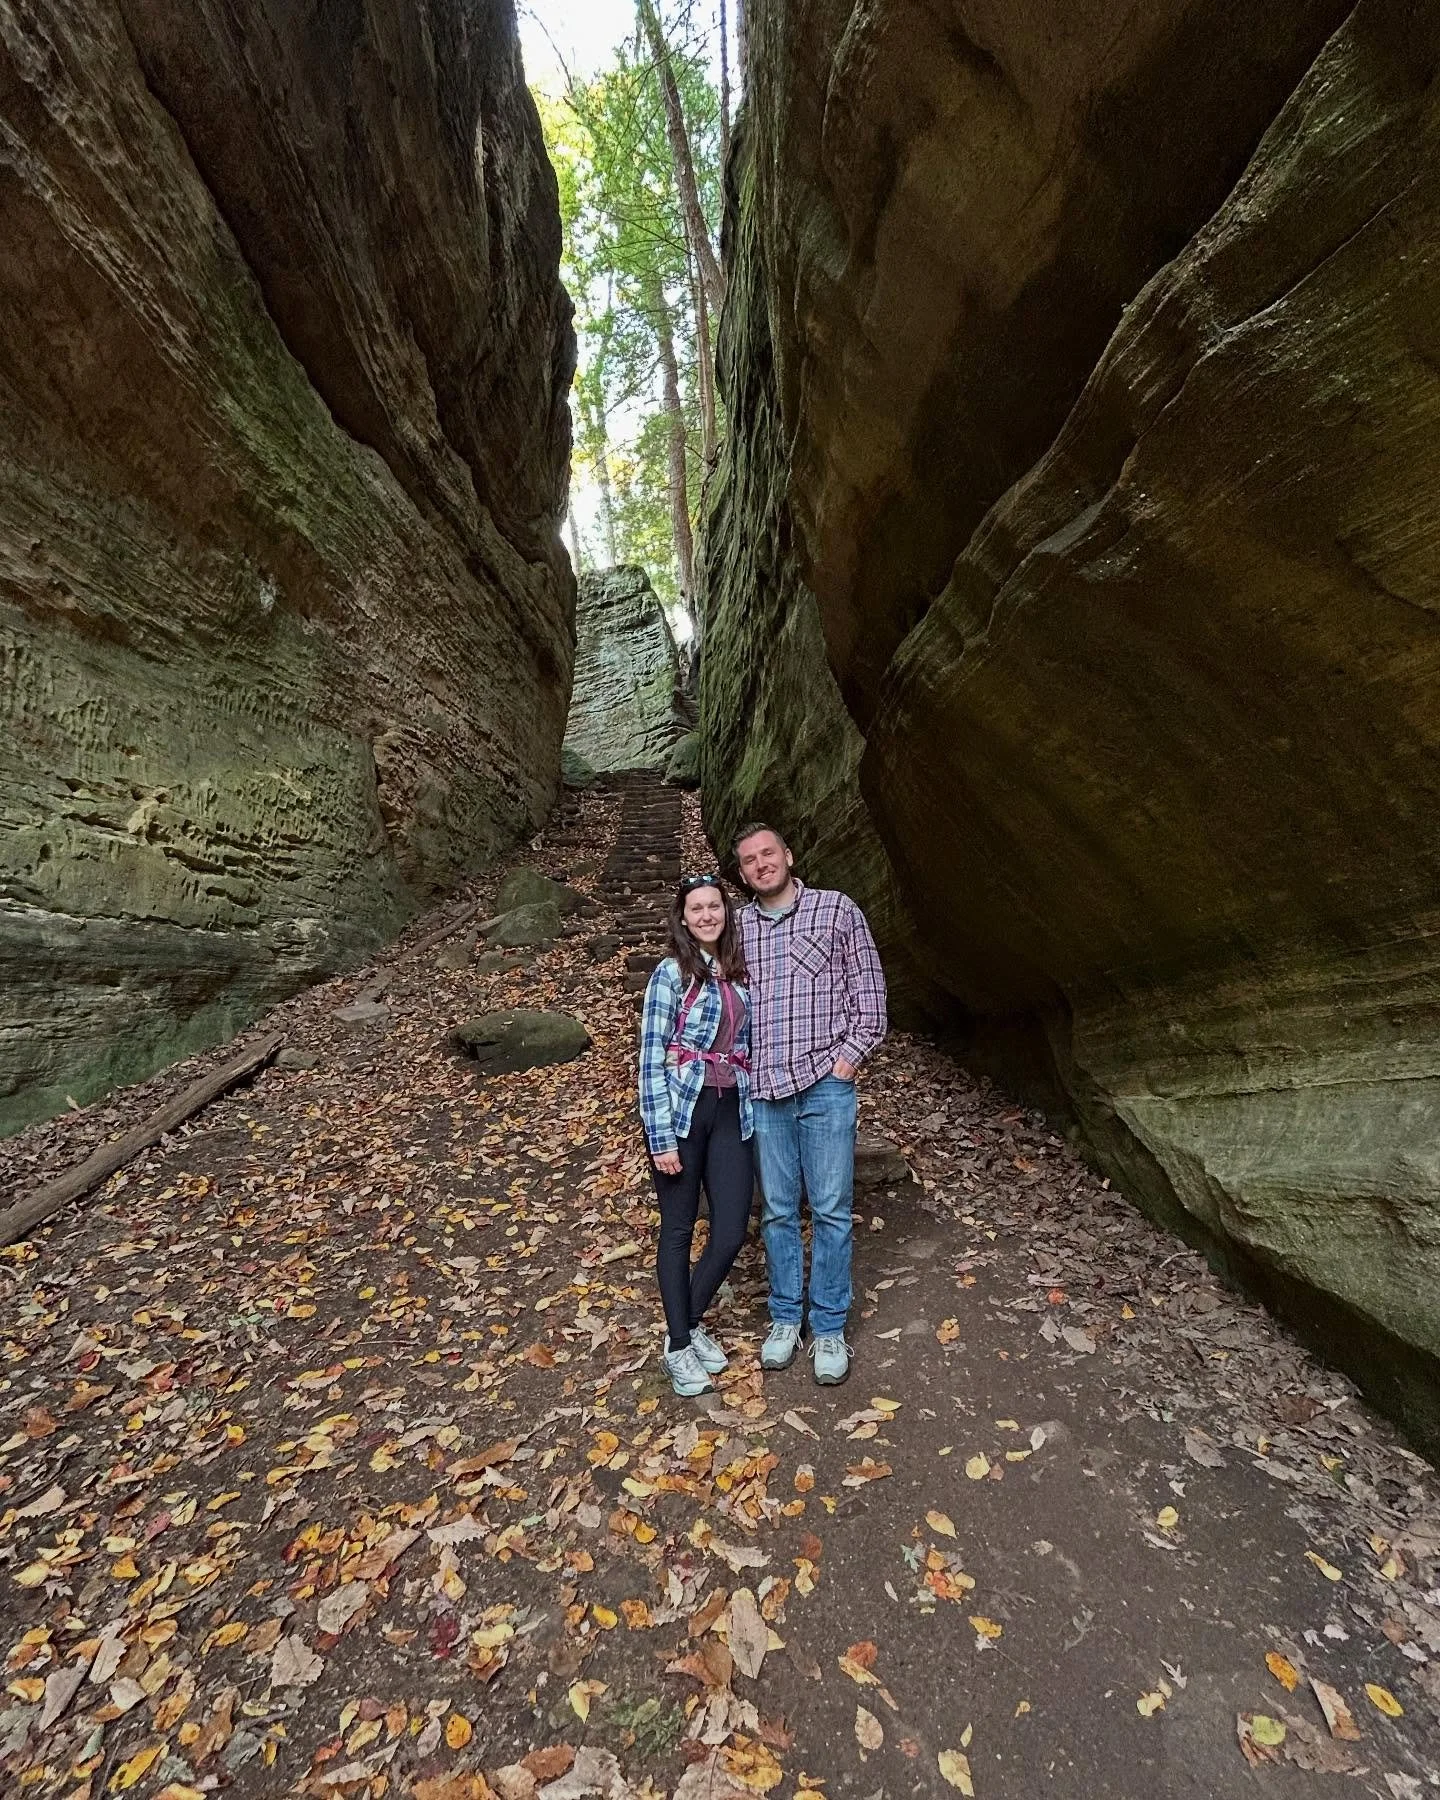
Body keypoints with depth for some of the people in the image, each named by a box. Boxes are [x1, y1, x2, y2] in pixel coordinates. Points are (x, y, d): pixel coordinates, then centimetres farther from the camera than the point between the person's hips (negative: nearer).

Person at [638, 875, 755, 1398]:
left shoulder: (740, 973, 8)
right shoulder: (672, 973, -8)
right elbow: (650, 1059, -10)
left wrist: (755, 1111, 14)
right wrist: (661, 1139, -13)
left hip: (732, 1114, 5)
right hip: (682, 1112, -5)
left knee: (731, 1232, 5)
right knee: (678, 1230, 9)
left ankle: (690, 1323, 31)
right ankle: (679, 1347, 27)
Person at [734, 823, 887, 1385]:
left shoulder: (837, 910, -1)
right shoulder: (738, 927, 7)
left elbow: (869, 991, 0)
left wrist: (849, 1056, -6)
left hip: (825, 1086, -2)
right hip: (762, 1090, 3)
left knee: (831, 1210, 6)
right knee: (777, 1211, 13)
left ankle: (829, 1328, 23)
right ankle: (785, 1318, 30)